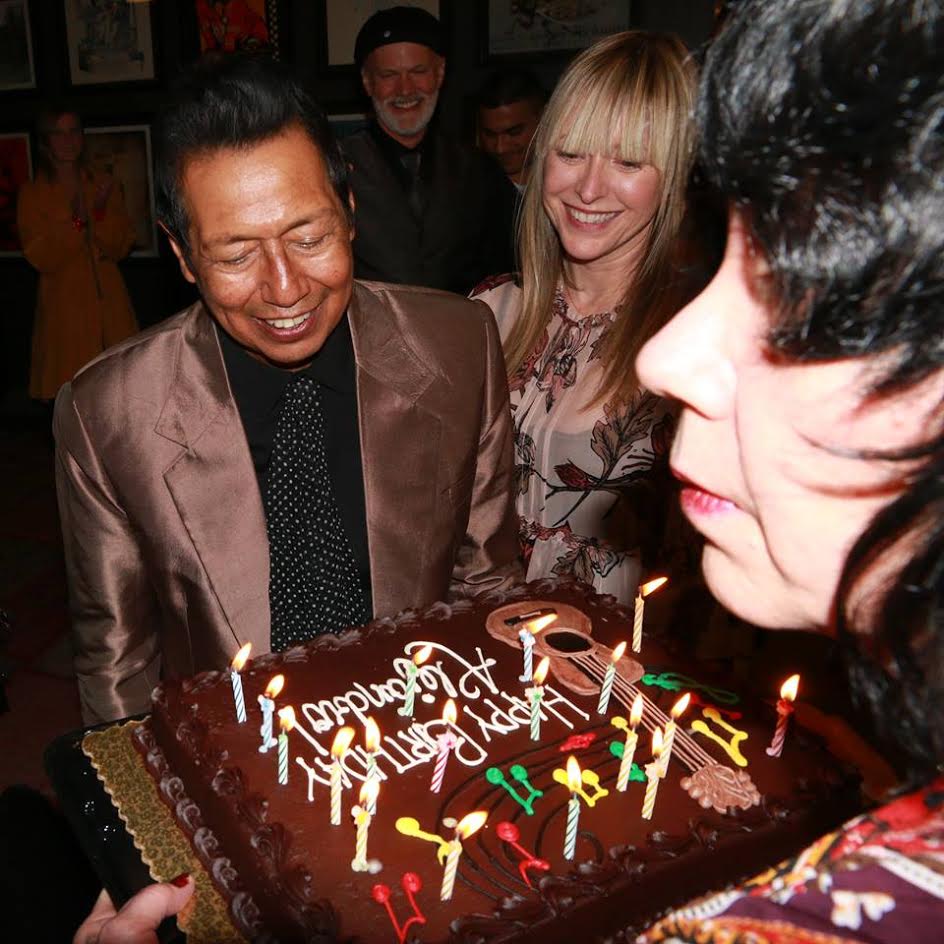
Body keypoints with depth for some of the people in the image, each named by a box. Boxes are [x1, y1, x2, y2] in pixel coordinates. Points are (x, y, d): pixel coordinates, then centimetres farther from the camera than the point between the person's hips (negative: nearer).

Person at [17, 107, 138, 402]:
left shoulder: (105, 185, 10)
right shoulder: (32, 193, 2)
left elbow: (120, 247, 3)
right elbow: (41, 258, -6)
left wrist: (101, 210, -13)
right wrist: (76, 220, -16)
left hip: (109, 301, 2)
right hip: (65, 306, -2)